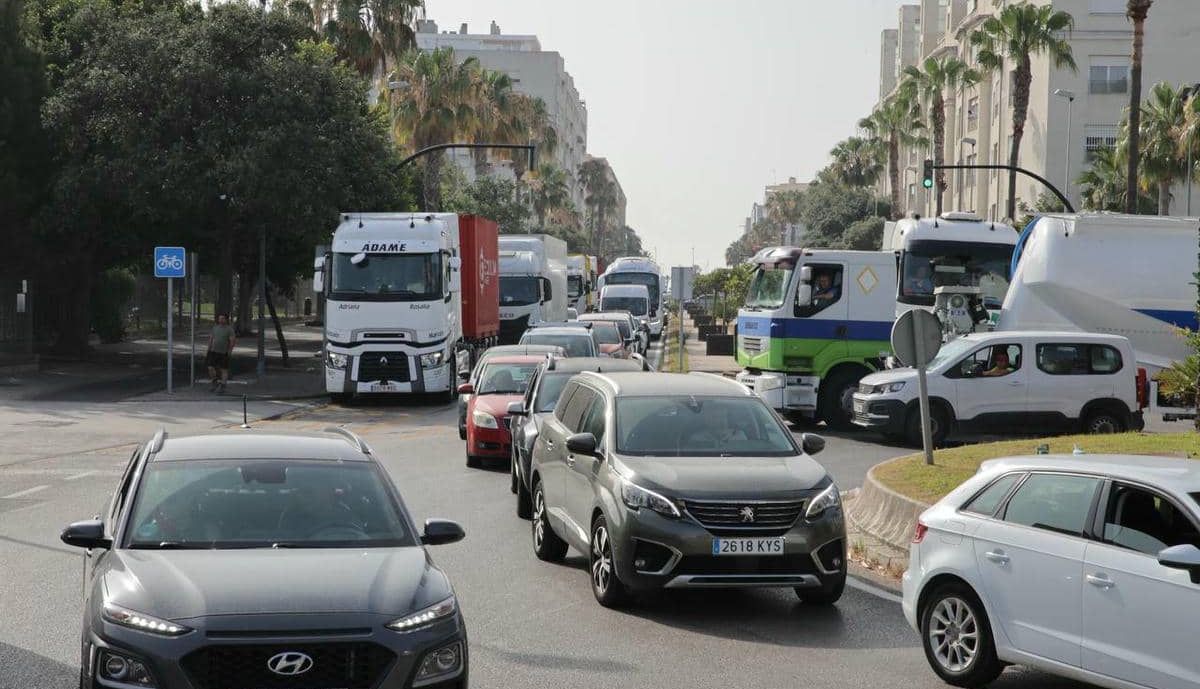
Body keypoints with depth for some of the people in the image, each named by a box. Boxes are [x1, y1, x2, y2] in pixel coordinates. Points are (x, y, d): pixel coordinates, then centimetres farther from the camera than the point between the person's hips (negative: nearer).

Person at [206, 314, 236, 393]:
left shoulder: (229, 329, -7)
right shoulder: (215, 328, 8)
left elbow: (232, 341, -11)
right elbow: (211, 339, 12)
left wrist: (229, 352, -16)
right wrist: (208, 350, 9)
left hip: (223, 353, -4)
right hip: (214, 351, 4)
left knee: (224, 370, 1)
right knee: (211, 368, -3)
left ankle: (222, 387, 6)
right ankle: (215, 384, 14)